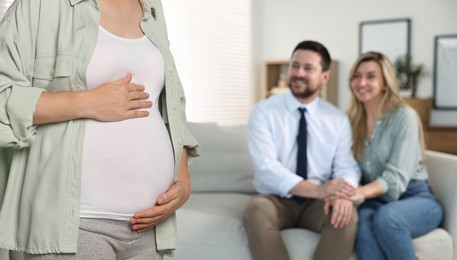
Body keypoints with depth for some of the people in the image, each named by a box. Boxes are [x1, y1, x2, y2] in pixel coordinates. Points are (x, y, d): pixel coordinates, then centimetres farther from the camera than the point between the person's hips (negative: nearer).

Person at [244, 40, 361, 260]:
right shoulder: (263, 112, -6)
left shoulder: (338, 119, 4)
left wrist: (342, 194, -30)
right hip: (275, 200, -2)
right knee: (257, 210, -35)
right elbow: (266, 166, -18)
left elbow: (347, 167, -4)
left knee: (347, 214, -29)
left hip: (316, 203, 2)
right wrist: (317, 190, -31)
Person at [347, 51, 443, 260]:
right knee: (363, 224, -34)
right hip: (377, 200, 3)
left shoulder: (404, 116, -9)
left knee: (386, 217, -38)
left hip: (415, 198, -3)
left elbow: (397, 175, -20)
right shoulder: (353, 120, 7)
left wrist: (363, 191, -39)